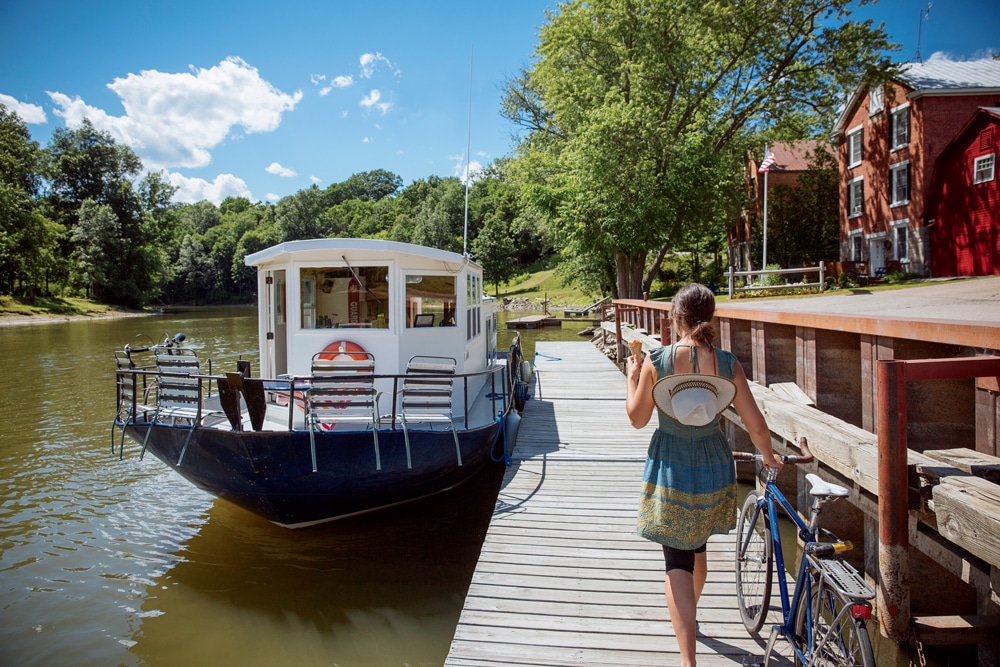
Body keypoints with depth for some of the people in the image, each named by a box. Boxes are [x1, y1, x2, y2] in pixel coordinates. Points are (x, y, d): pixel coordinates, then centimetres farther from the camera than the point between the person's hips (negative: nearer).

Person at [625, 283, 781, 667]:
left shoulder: (655, 362, -15)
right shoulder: (728, 364, -9)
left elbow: (637, 419, -5)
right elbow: (756, 425, -3)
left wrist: (631, 378, 11)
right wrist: (768, 456, 17)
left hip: (670, 469, -3)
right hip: (712, 467, 4)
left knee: (677, 559, 5)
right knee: (697, 548, 26)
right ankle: (689, 618, 50)